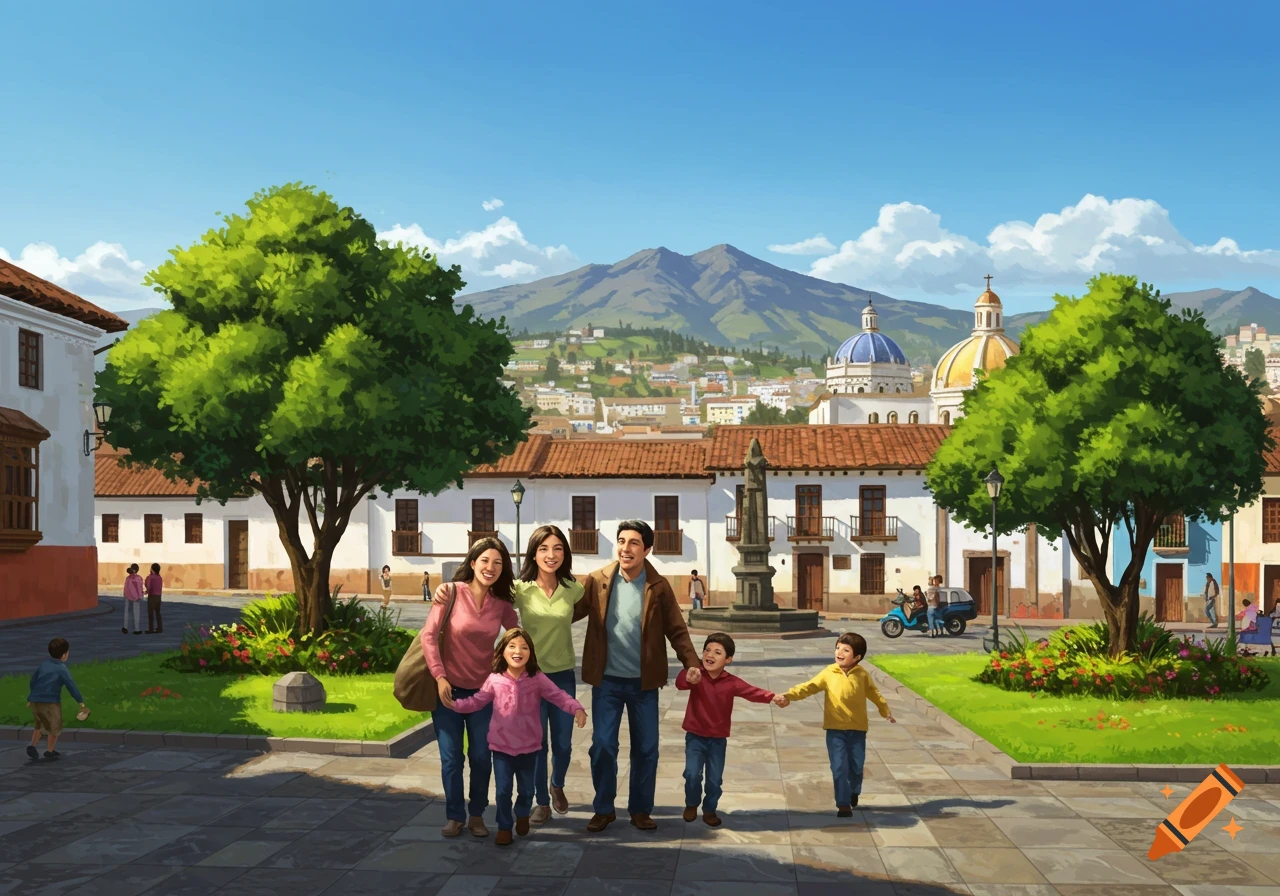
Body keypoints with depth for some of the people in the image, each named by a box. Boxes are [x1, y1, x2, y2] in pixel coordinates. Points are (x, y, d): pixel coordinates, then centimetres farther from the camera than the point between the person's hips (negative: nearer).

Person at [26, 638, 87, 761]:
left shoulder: (43, 665, 9)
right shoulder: (62, 669, -10)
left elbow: (33, 681, 17)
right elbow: (71, 686, -14)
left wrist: (31, 698, 33)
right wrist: (81, 702, -11)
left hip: (35, 701, 6)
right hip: (51, 702, -6)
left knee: (39, 725, 27)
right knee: (54, 728, 13)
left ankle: (32, 746, 13)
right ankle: (50, 751, 18)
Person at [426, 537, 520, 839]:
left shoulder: (501, 604, 0)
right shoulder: (452, 592, -11)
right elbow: (429, 635, -13)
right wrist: (440, 677, -17)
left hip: (483, 690, 3)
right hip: (448, 688, -2)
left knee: (481, 757, 5)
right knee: (451, 757, 5)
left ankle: (477, 815, 23)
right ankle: (454, 816, 21)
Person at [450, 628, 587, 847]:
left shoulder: (538, 680, -8)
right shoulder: (494, 680, -5)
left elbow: (559, 696, -13)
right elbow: (477, 701, 1)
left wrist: (577, 709, -28)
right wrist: (454, 704, -12)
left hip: (529, 746, 0)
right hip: (501, 746, 0)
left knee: (526, 788, 14)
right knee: (502, 789, 2)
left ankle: (522, 815, 44)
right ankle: (504, 827, 21)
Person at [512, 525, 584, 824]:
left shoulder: (573, 589, -5)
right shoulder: (519, 589, -12)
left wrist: (557, 620, 4)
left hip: (563, 676, 2)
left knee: (563, 744, 10)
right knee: (536, 744, 5)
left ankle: (557, 786, 40)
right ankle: (542, 803, 26)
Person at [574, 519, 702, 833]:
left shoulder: (659, 586, -6)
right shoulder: (597, 581, -6)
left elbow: (676, 629, -4)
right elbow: (570, 612, -2)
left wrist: (691, 662, -16)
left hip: (643, 681, 0)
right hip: (606, 680, 0)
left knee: (646, 748, 7)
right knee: (602, 745, 0)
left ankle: (640, 810, 24)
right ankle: (604, 809, 19)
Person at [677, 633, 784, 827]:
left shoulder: (731, 682, -7)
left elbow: (752, 692, -16)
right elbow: (680, 683, -32)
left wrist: (773, 697, -34)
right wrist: (688, 676, -56)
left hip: (718, 739, 2)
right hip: (695, 736, -1)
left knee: (715, 779, 6)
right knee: (692, 773, -10)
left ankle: (710, 810, 29)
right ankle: (691, 804, 18)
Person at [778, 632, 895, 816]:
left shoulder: (862, 675, -2)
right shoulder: (829, 673, -8)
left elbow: (874, 693, 15)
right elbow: (809, 687, -14)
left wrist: (885, 710, 18)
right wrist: (789, 695, -28)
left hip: (857, 729, 2)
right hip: (835, 728, -2)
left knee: (856, 766, 10)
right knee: (839, 767, -7)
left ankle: (853, 792, 40)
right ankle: (843, 804, 3)